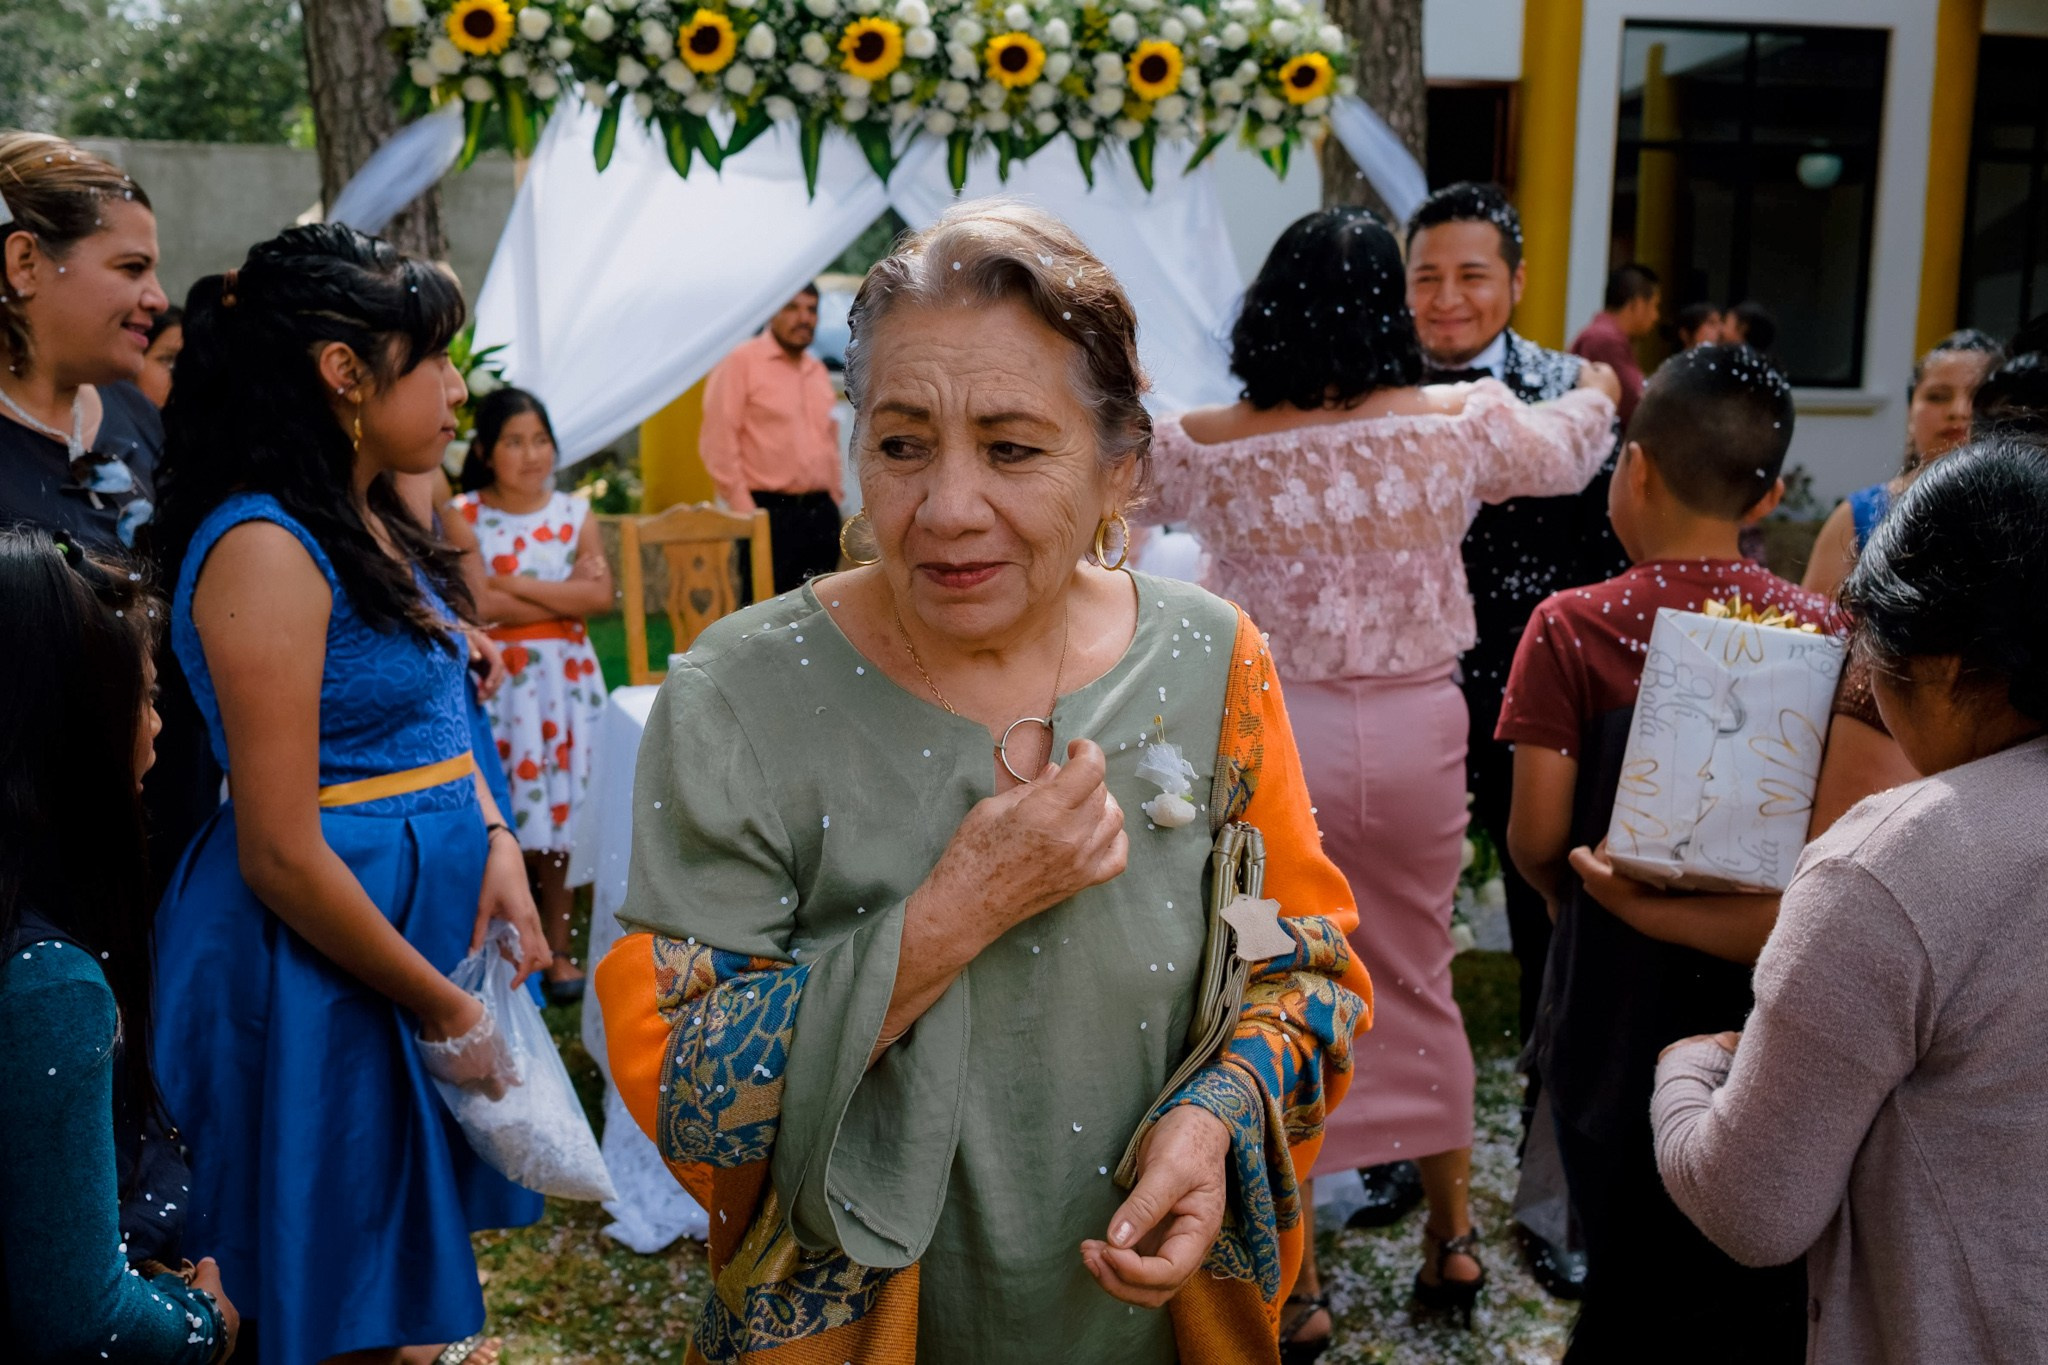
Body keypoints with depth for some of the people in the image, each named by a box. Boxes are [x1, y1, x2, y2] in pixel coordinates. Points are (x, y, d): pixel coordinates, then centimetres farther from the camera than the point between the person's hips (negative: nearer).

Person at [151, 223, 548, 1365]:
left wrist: (497, 841, -1)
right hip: (325, 961, -8)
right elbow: (280, 853, -22)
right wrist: (445, 1010, -15)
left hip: (436, 915, 8)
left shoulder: (374, 525, 7)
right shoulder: (267, 550, -21)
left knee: (416, 1260, 22)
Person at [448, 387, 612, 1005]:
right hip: (498, 680, -2)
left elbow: (600, 594, -6)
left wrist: (513, 585, -11)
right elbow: (476, 604, -13)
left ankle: (557, 946, 15)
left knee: (560, 810, 5)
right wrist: (564, 593, -9)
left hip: (566, 678, 2)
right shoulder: (464, 515, -1)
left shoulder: (575, 513, 7)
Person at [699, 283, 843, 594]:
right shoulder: (742, 362, -4)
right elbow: (717, 442, -9)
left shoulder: (818, 371, 17)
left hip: (820, 513, 7)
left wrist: (835, 497, 15)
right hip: (771, 513, -6)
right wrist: (744, 510, -12)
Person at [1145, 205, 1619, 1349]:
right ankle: (1453, 1237, 36)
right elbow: (1569, 454, 15)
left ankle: (1294, 1280, 23)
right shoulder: (1459, 424, -5)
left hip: (1276, 738, -2)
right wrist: (1600, 386, 37)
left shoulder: (1205, 450, -10)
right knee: (1421, 981, 20)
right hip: (1418, 736, 2)